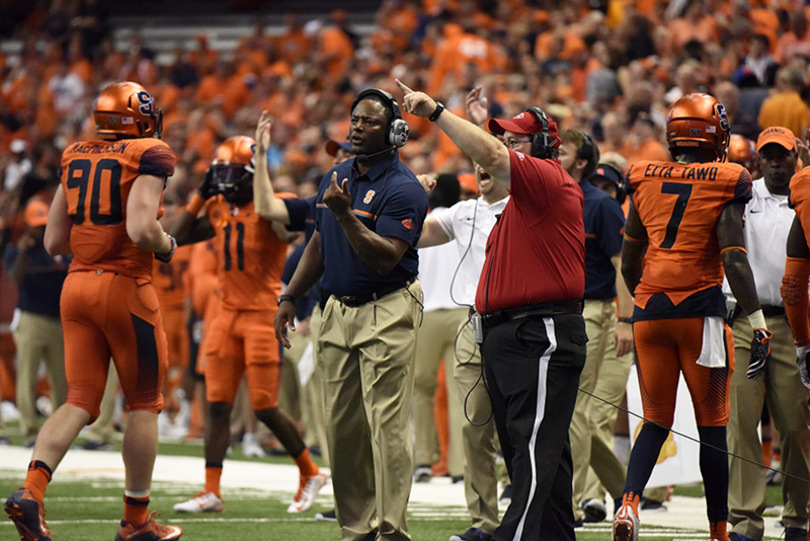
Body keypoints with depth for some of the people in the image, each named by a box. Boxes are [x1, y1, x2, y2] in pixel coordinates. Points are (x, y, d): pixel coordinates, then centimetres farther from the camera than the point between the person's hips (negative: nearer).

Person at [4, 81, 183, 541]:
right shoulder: (150, 157, -7)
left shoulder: (75, 158, 11)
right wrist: (167, 246, 0)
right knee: (144, 403, 8)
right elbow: (141, 230, -20)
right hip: (125, 285, -6)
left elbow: (54, 241, 12)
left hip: (77, 283, 6)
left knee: (81, 401, 5)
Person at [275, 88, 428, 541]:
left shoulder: (403, 189, -12)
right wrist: (290, 297, 20)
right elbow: (320, 244, 23)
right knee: (342, 427, 7)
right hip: (339, 310, 8)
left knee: (388, 424, -11)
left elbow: (385, 258, -21)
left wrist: (345, 214, -27)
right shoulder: (337, 177, 12)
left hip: (387, 314, -8)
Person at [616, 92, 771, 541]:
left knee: (656, 420, 11)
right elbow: (734, 259, -12)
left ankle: (629, 501, -14)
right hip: (700, 307, -4)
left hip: (649, 309, 4)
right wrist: (758, 322, -11)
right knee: (712, 424, 6)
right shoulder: (725, 185, -5)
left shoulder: (644, 181, 7)